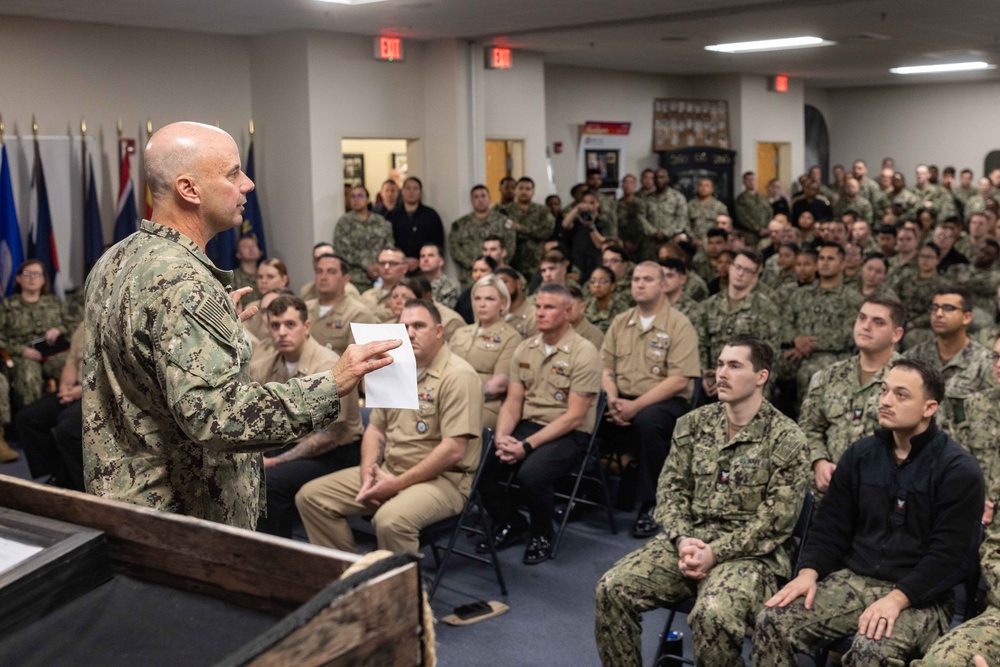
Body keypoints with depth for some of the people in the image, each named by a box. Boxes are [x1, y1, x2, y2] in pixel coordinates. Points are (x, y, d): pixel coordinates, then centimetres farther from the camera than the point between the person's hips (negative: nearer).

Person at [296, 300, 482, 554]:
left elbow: (454, 449, -21)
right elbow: (376, 429, 17)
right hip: (388, 470, 8)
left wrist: (397, 484, -19)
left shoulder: (457, 375, -14)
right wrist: (368, 473, -3)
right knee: (310, 497, -1)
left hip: (442, 478, -8)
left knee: (390, 520, -37)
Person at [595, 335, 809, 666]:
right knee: (612, 588, -15)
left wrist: (716, 553, -18)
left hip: (750, 551, -5)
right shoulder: (693, 424, 9)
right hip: (688, 539, 5)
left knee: (713, 614, -34)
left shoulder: (785, 439, -7)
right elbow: (671, 488, 7)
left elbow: (775, 521, -10)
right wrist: (682, 539, -12)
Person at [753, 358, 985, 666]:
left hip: (919, 596, -4)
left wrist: (896, 599, -25)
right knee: (772, 622, -17)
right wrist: (809, 572, -8)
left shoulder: (958, 470, -6)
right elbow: (831, 527, 11)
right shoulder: (860, 454, 9)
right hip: (852, 581, 5)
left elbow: (949, 553, -13)